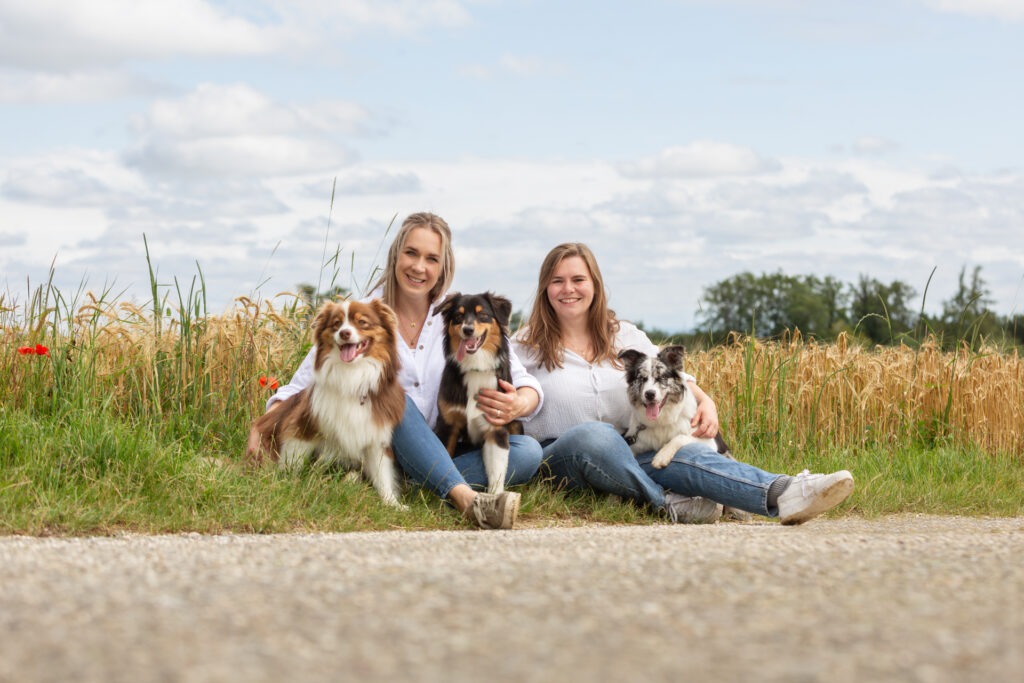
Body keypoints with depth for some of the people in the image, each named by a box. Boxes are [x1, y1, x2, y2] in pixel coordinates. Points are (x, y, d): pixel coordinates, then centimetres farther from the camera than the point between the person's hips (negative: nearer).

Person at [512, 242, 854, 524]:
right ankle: (668, 503, -40)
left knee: (684, 454, -32)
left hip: (630, 455, 3)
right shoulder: (526, 346, 6)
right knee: (593, 435, -41)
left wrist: (706, 403, -4)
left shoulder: (624, 336, 15)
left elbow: (674, 377, 16)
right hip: (559, 458, -2)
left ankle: (783, 494, -54)